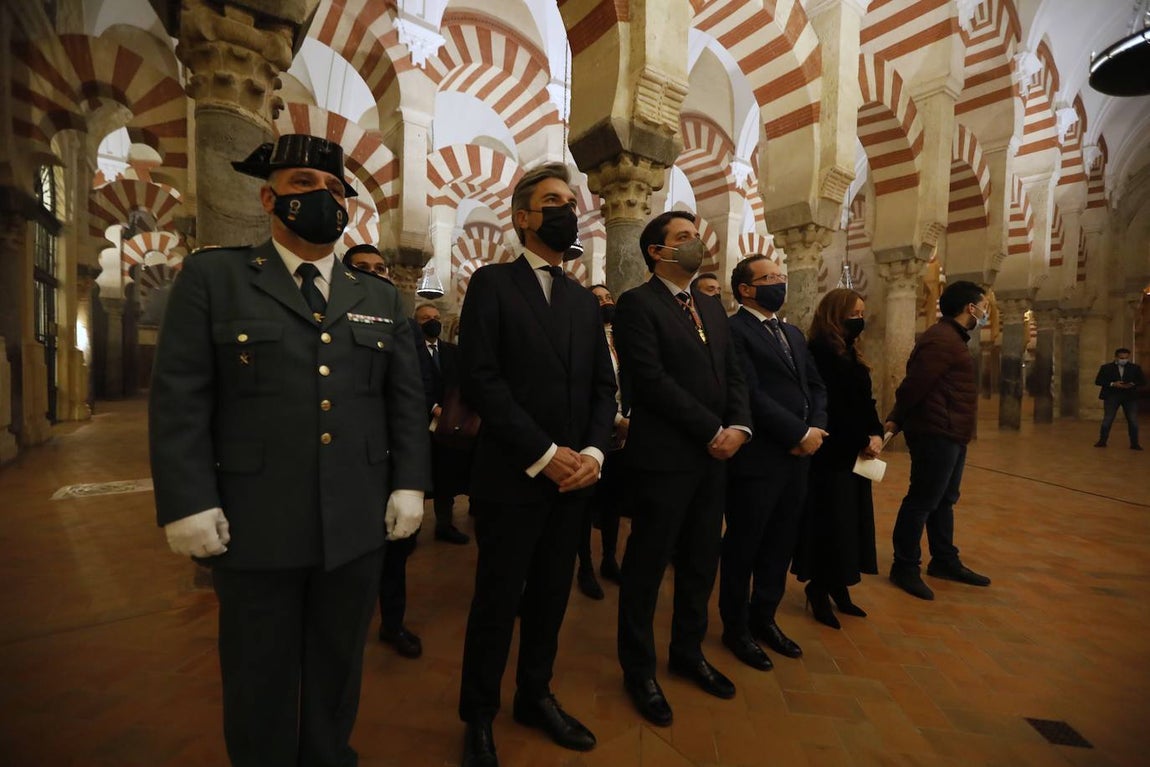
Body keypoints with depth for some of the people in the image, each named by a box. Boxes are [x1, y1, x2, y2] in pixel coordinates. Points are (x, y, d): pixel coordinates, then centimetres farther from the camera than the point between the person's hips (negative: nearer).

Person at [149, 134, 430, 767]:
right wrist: (188, 503, -10)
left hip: (358, 526, 3)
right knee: (260, 682, 17)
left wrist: (409, 483, 0)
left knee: (338, 670, 20)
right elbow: (179, 399, -4)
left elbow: (406, 400, 7)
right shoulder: (213, 276, 2)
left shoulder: (379, 299, 10)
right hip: (256, 528, -2)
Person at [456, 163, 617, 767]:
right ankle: (479, 716, 33)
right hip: (512, 478, -5)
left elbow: (604, 386, 10)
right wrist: (544, 454, -16)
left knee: (550, 597, 18)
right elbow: (480, 380, -14)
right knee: (497, 602, 10)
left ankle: (535, 696, 40)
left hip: (573, 477, 5)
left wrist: (593, 451, -7)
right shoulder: (491, 283, -3)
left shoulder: (586, 301, 14)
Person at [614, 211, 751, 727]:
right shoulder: (637, 303, -9)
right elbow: (651, 381, -18)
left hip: (712, 457, 8)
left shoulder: (711, 308, 16)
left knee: (701, 563, 18)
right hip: (663, 457, -7)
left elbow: (733, 374, 11)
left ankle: (688, 653, 39)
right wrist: (713, 431, -15)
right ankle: (638, 670, 28)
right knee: (647, 566, 8)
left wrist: (738, 426, -6)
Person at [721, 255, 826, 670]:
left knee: (781, 544, 17)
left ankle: (764, 617, 36)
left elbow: (816, 386, 14)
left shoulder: (793, 333, 17)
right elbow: (751, 394, -19)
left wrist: (816, 429, -4)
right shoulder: (733, 330, -11)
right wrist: (800, 433, -14)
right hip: (757, 457, -8)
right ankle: (736, 627, 27)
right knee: (744, 546, 8)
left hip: (797, 457, 8)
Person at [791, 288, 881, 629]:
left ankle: (838, 588, 26)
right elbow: (831, 407, -19)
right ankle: (819, 591, 15)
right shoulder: (820, 353, -15)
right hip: (830, 454, -9)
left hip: (854, 453, 9)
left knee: (849, 521, 13)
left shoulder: (850, 355, 14)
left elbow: (864, 402, 11)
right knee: (829, 522, 0)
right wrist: (863, 441, -14)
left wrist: (876, 435, -5)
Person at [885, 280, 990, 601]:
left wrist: (898, 421, 7)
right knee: (922, 501, -3)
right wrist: (896, 421, -10)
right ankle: (905, 568, 8)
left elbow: (914, 384, 14)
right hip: (936, 433, -11)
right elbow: (914, 385, -21)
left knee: (944, 500, 18)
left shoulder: (951, 337, 18)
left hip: (950, 433, 11)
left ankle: (945, 562, 32)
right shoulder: (942, 340, -17)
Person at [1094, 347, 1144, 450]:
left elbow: (1143, 381, 6)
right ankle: (1102, 441, 11)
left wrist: (1132, 384, -15)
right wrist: (1112, 384, -17)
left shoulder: (1135, 368, 5)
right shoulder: (1106, 367, 0)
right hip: (1111, 396, -2)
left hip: (1130, 397, 2)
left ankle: (1134, 443, 11)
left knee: (1133, 421, 2)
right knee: (1107, 420, 2)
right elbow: (1098, 381, -2)